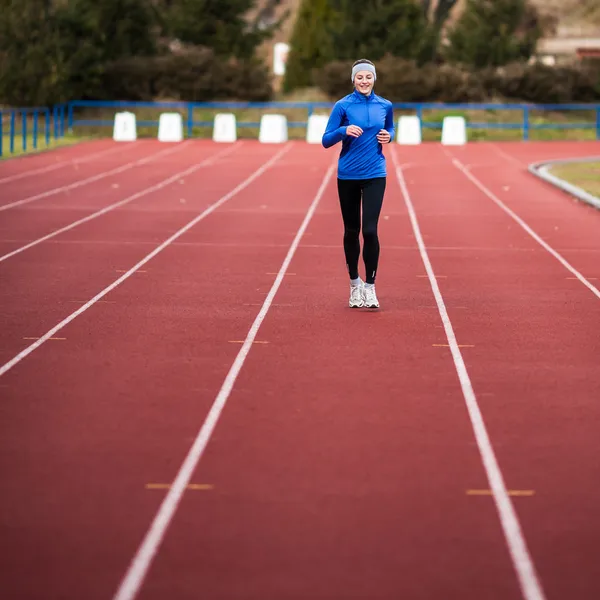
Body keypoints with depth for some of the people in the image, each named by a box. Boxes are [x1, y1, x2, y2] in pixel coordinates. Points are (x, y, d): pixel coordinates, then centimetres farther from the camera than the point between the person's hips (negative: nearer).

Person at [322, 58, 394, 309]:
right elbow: (326, 141, -6)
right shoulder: (343, 106, -5)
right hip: (348, 176, 0)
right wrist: (344, 131, -24)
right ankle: (354, 283, 25)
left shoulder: (385, 106, 2)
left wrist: (388, 137, -4)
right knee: (351, 231, 8)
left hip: (375, 175, 0)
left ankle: (369, 286, -2)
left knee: (370, 230, -12)